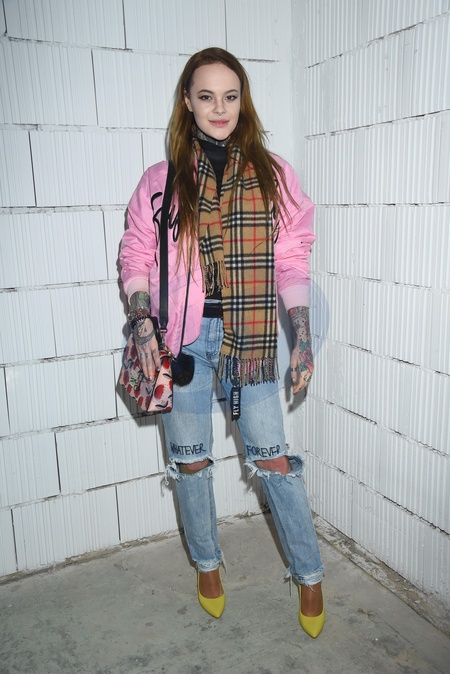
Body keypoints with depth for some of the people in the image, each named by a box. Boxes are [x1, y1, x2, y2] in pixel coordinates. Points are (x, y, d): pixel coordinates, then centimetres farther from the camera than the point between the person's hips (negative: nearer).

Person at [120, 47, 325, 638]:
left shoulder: (272, 175, 4)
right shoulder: (161, 180, 4)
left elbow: (292, 262, 4)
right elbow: (136, 257, 5)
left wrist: (303, 339, 0)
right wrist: (143, 324, -9)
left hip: (248, 336, -1)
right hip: (183, 336, 1)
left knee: (273, 458, 2)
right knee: (190, 458, 12)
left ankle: (310, 575, 24)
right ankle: (208, 564, 36)